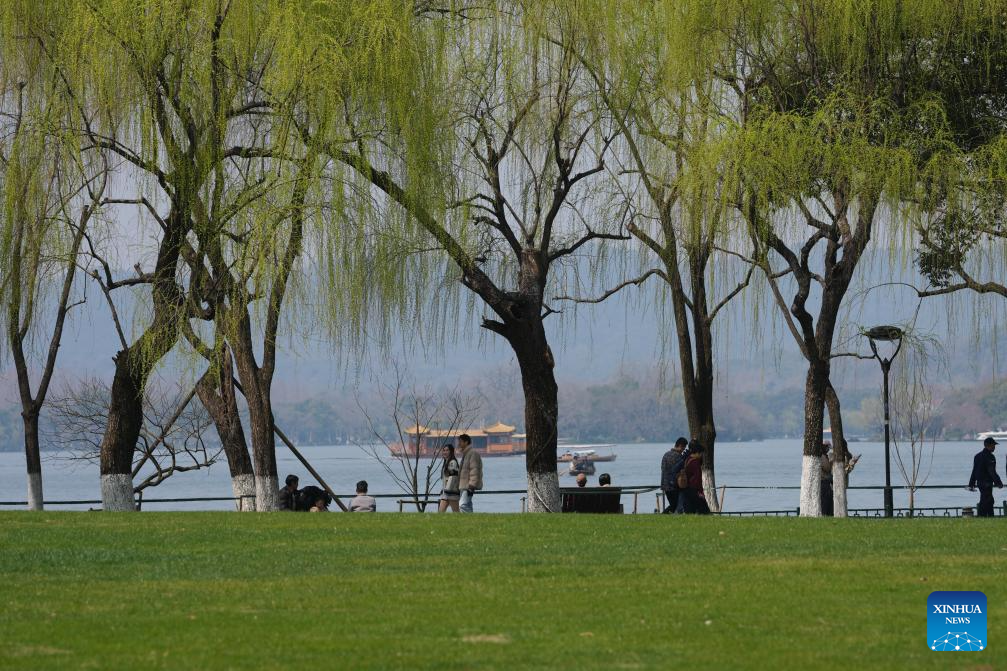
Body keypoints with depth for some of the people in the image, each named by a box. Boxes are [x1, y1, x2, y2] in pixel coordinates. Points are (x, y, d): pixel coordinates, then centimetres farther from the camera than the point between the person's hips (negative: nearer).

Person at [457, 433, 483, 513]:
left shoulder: (473, 453, -11)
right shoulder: (465, 454, 21)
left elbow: (474, 471, -18)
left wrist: (471, 486, -24)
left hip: (469, 486, -11)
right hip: (464, 486, 11)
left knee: (464, 505, -22)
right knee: (467, 506, 9)